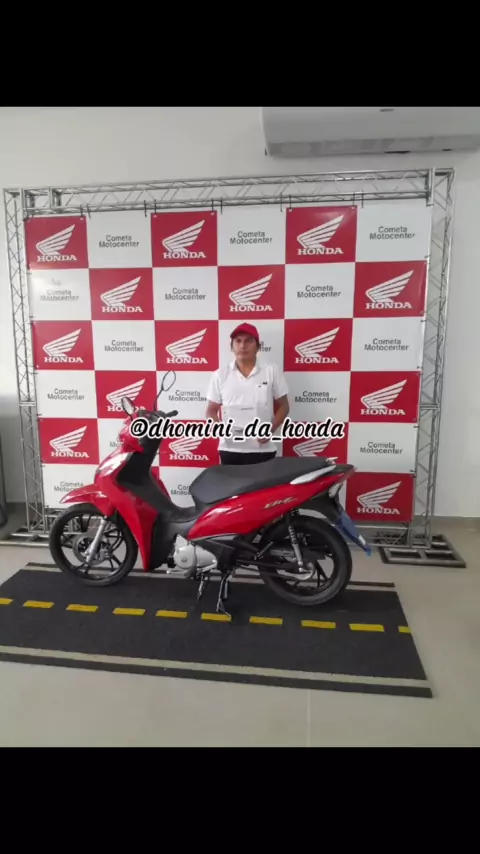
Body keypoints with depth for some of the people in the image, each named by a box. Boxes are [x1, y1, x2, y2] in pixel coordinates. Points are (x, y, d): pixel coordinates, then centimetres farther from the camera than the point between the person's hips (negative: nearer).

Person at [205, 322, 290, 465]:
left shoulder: (271, 371, 1)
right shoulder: (220, 375, 3)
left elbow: (283, 406, 7)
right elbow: (211, 410, 9)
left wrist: (271, 429, -9)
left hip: (262, 449, -1)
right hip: (230, 450, 1)